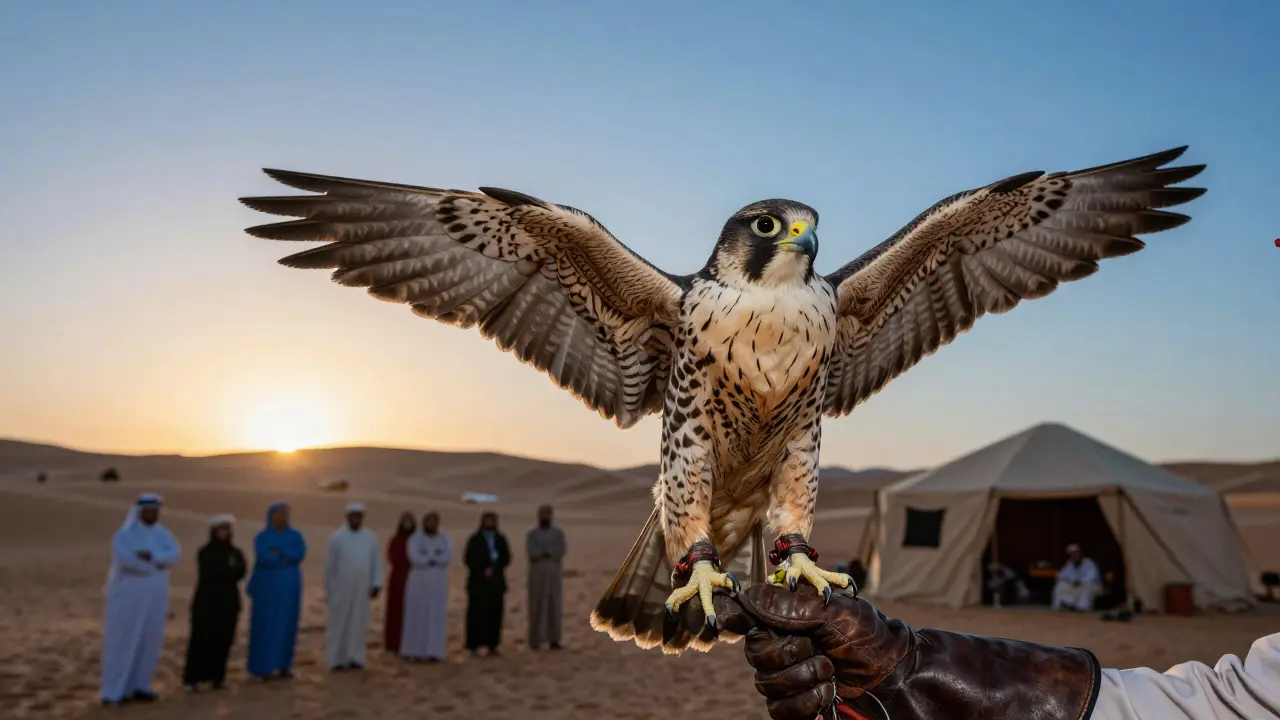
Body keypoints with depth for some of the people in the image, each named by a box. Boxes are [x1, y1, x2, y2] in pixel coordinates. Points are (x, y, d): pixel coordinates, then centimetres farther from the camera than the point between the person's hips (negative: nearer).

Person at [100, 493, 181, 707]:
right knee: (121, 644, -2)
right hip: (128, 598, -5)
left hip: (154, 599, 5)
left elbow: (175, 554, -12)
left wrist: (151, 556, -29)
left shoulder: (163, 534, 5)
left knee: (149, 643, 8)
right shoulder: (123, 534, -10)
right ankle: (113, 692, 5)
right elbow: (126, 559, -27)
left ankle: (139, 686, 19)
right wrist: (158, 564, -16)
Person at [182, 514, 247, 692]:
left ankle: (217, 677, 9)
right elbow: (207, 573, -12)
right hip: (207, 600, -3)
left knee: (223, 640, 2)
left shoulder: (235, 553, 11)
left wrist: (219, 572, -13)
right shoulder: (205, 552, 2)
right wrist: (228, 571, -6)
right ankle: (192, 677, 0)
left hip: (228, 601, 3)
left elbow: (241, 572, -2)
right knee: (201, 639, -7)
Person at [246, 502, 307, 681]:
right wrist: (287, 559, -14)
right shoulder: (262, 537, -4)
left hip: (289, 588, 4)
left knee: (287, 625, 6)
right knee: (264, 625, -4)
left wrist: (279, 552, -18)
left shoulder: (296, 536, 6)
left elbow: (301, 554, -12)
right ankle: (260, 667, 2)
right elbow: (263, 557, -21)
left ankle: (283, 665, 14)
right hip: (267, 587, -4)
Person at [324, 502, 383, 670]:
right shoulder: (337, 537, -5)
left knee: (358, 623, 5)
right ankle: (336, 659, 9)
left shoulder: (370, 537, 3)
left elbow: (376, 563, 5)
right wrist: (328, 590, 0)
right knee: (338, 623, 2)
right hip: (341, 588, -2)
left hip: (362, 588, 2)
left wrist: (376, 584, -4)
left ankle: (354, 658, 12)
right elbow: (329, 565, -1)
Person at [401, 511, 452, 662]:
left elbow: (448, 556, -12)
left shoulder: (444, 539, 5)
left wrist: (426, 558, -18)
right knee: (417, 615, 2)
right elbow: (414, 557, -19)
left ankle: (433, 652, 0)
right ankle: (415, 650, 10)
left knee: (436, 616, -1)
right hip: (418, 582, -2)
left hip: (438, 583, 2)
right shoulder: (415, 538, -3)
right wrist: (436, 559, -16)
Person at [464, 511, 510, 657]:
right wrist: (483, 570, -13)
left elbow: (506, 558, 8)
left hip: (496, 582, 3)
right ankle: (474, 646, -2)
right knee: (477, 613, -6)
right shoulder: (475, 540, 0)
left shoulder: (500, 539, 10)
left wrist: (494, 568, -8)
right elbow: (469, 559, -5)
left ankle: (492, 645, 8)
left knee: (495, 614, 1)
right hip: (479, 582, -3)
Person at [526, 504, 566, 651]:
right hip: (537, 575, -1)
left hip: (554, 574, 1)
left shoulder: (558, 533, 7)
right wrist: (551, 552, -15)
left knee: (554, 606, -2)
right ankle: (535, 640, 2)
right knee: (536, 606, -3)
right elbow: (531, 553, -14)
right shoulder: (531, 534, 3)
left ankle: (554, 639, 1)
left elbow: (561, 552, -9)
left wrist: (542, 552, -16)